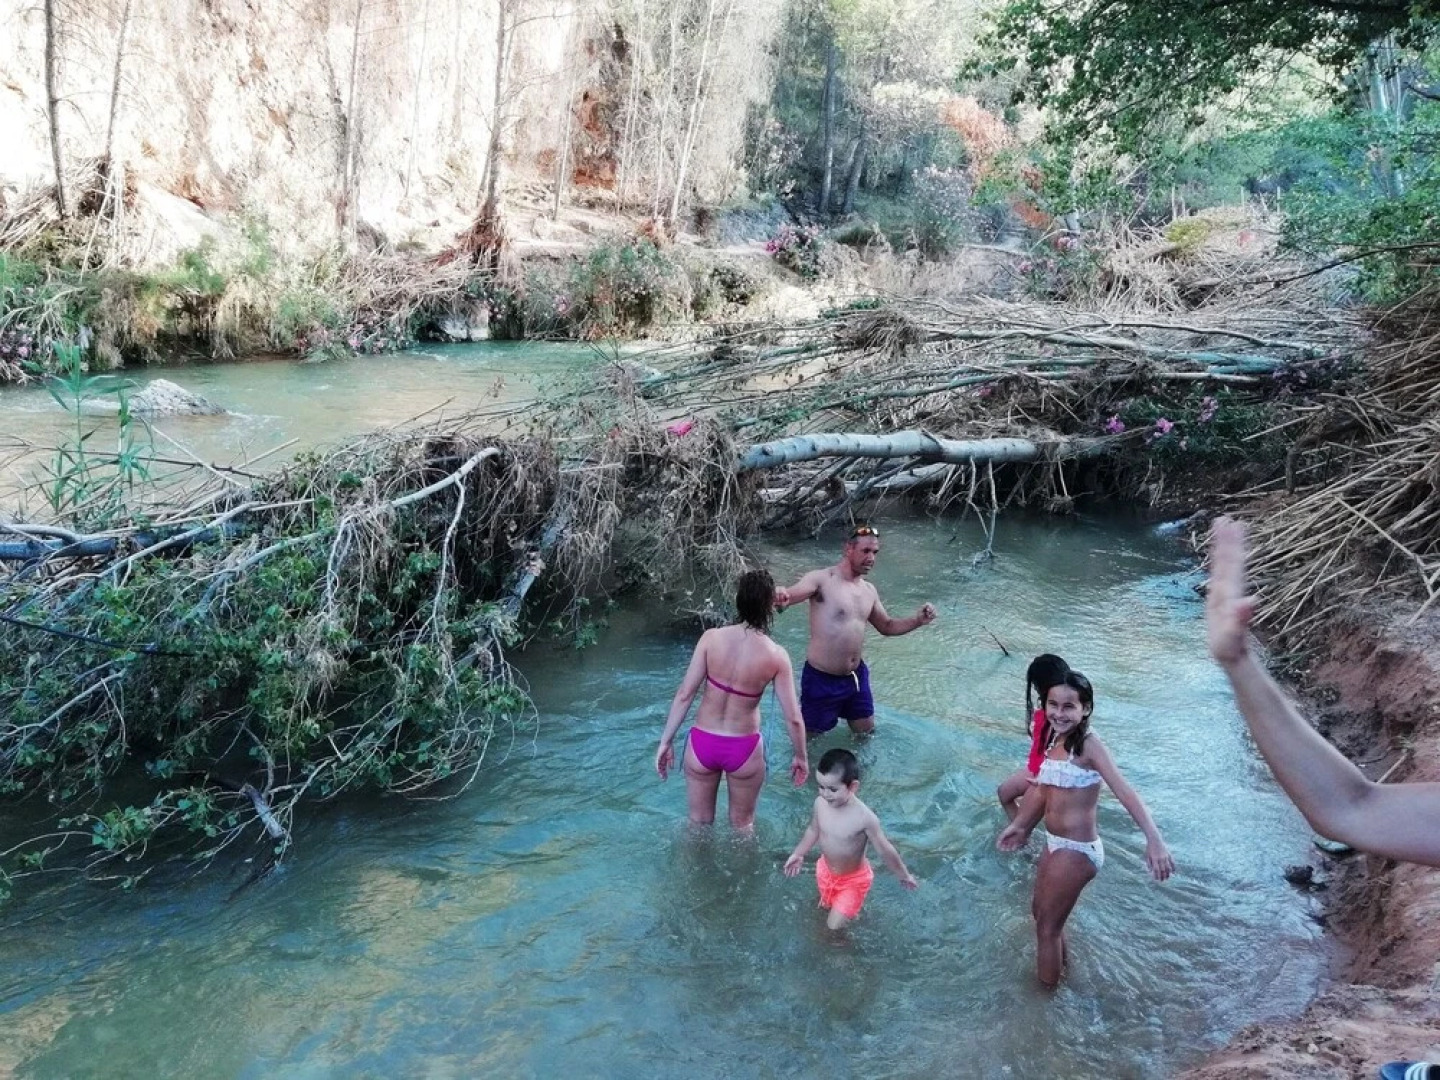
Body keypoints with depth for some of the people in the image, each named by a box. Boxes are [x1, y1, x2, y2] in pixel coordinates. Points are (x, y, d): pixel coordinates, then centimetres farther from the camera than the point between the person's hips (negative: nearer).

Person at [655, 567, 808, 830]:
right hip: (743, 749, -1)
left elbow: (684, 695, -12)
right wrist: (801, 756, 7)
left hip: (702, 743, 1)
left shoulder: (711, 638, -15)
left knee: (699, 823, 24)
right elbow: (792, 718, -10)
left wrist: (666, 742, -2)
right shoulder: (777, 656, -16)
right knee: (742, 825, 25)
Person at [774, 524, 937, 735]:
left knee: (866, 731, 21)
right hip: (822, 678, -7)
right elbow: (790, 594, -32)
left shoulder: (868, 590, 7)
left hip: (856, 675, 7)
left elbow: (887, 626, 18)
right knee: (810, 735, 9)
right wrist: (781, 599, -57)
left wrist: (917, 620, 1)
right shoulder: (822, 579, -16)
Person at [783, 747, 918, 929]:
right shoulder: (820, 803, -21)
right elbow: (814, 830, 1)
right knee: (827, 905, 26)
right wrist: (798, 854, 14)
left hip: (853, 879, -4)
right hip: (826, 871, 5)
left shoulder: (865, 817, -36)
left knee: (834, 925, 0)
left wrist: (904, 876, -7)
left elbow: (885, 849, -21)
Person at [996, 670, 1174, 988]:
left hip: (1077, 851, -8)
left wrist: (1154, 840, -46)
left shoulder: (1088, 745, -22)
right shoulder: (1053, 740, 1)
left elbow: (1124, 792, -33)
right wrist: (1020, 826, 24)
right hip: (1055, 844, 8)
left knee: (1048, 926, 9)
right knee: (1042, 912, 27)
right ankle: (1059, 969, 52)